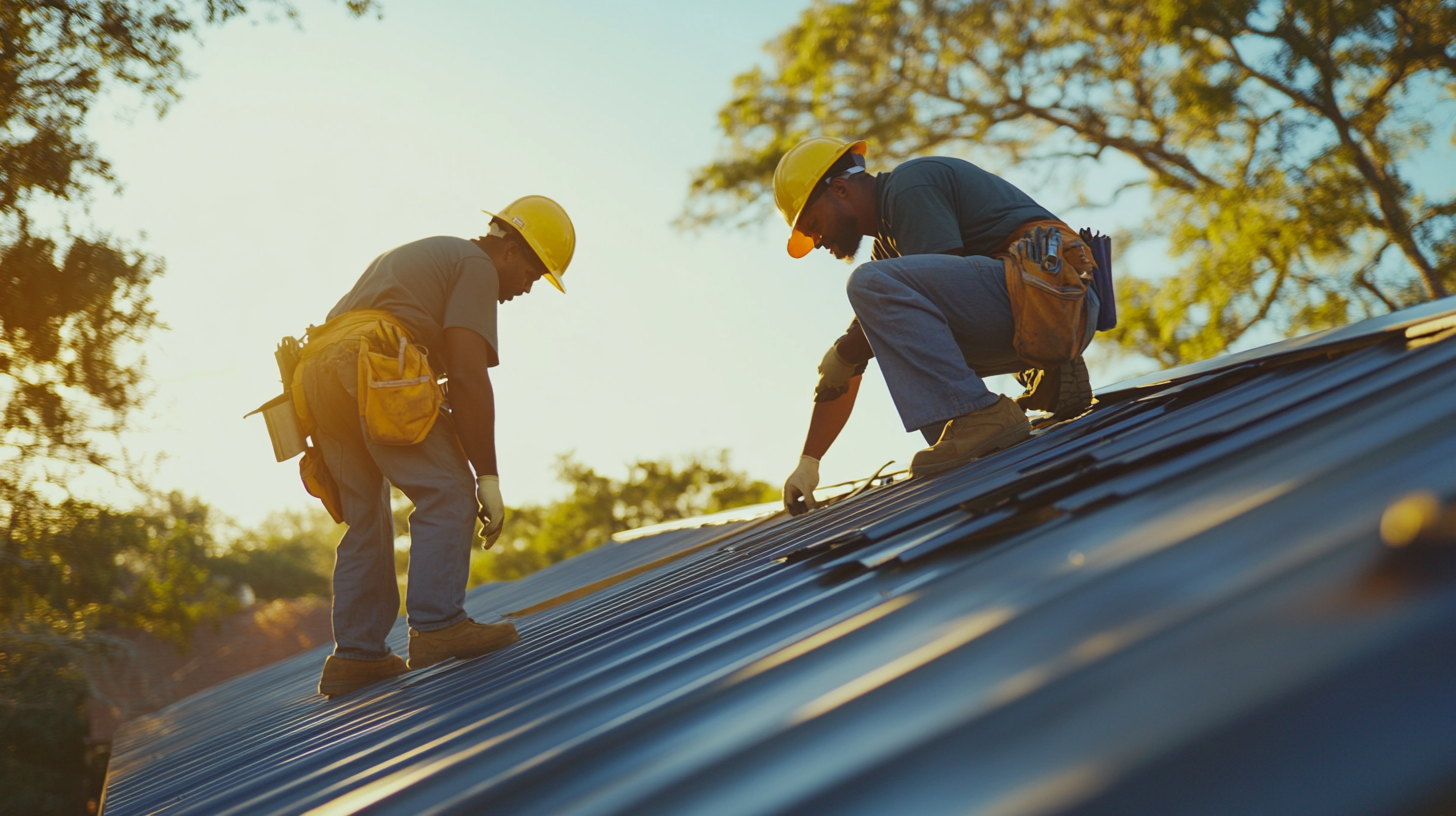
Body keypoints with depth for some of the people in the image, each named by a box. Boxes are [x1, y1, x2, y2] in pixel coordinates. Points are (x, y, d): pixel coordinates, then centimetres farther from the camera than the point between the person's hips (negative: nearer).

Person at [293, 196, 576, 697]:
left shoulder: (422, 256, 33)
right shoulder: (477, 269, 4)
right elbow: (467, 376, -9)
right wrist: (488, 476, -8)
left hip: (315, 375, 9)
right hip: (375, 369, -9)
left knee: (366, 520, 13)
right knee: (447, 495, -7)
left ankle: (355, 655, 11)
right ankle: (437, 626, -14)